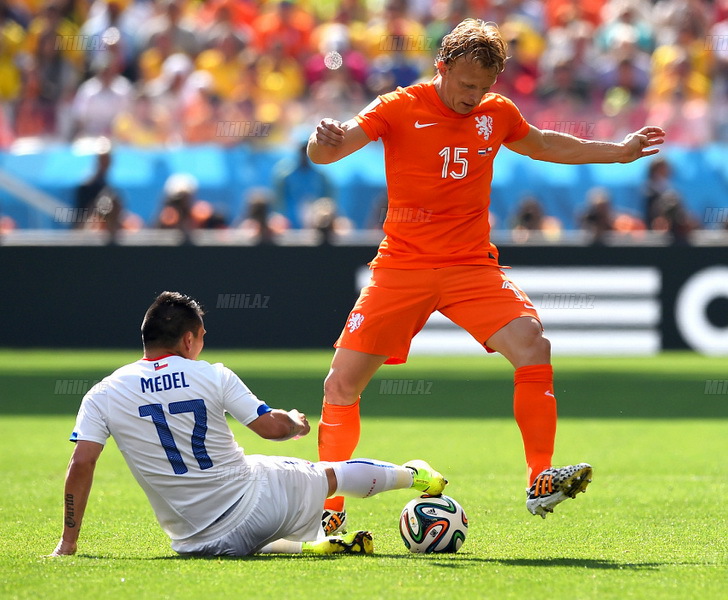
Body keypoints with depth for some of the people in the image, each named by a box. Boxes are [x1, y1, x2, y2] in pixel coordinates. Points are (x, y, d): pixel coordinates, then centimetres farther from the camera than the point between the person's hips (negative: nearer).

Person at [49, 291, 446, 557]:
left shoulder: (102, 396, -5)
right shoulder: (212, 376, -8)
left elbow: (81, 464, -12)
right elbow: (272, 428, -3)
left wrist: (68, 543, -5)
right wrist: (298, 423, 22)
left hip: (197, 542, 1)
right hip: (259, 503, -1)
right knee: (333, 473, 28)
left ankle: (309, 546, 11)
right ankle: (414, 475, 53)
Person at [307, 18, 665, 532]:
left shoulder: (498, 114, 6)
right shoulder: (400, 108, -6)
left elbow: (542, 145, 28)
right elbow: (324, 153, -13)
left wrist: (618, 152, 30)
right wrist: (325, 139, -38)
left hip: (473, 266, 2)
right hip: (402, 266, -2)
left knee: (533, 347, -21)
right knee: (343, 383, -7)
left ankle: (541, 483, -17)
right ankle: (330, 511, 5)